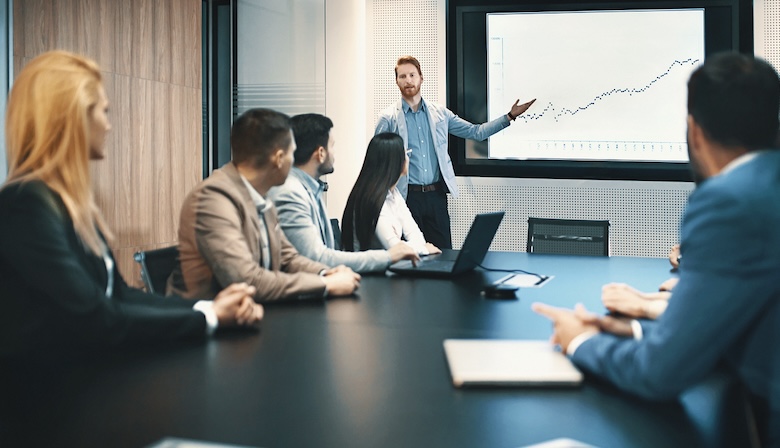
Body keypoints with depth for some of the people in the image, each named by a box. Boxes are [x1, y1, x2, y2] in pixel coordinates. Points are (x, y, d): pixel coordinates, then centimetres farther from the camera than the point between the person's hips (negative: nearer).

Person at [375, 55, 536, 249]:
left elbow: (476, 132, 11)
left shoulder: (440, 113, 10)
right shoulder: (388, 118, 0)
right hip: (407, 196, -3)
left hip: (436, 195, 3)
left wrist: (510, 116, 3)